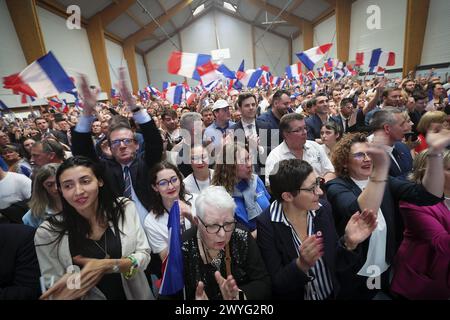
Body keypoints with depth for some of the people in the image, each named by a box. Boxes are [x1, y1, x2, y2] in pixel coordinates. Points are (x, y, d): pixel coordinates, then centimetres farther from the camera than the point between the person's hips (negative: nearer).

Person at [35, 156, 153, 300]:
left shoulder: (125, 208, -16)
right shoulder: (48, 233, -18)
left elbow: (144, 255, -14)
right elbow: (54, 292, -13)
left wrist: (108, 265, -28)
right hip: (89, 296, -1)